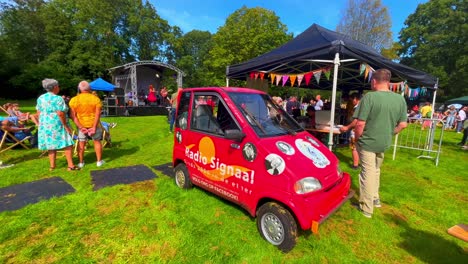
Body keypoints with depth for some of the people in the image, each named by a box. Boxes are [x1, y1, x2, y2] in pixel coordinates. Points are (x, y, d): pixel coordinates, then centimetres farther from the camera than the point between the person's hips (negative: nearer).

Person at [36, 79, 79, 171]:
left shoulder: (40, 98, 9)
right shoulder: (58, 99, -13)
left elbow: (38, 112, 11)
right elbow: (60, 114, -20)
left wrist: (42, 123, 20)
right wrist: (66, 125, -14)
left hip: (45, 125, 7)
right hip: (57, 124, -7)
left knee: (51, 145, 13)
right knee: (67, 144, -2)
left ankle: (52, 165, 18)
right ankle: (70, 165, -3)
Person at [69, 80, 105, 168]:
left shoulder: (74, 100, -4)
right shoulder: (95, 99, -9)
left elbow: (73, 115, -8)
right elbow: (98, 114, -15)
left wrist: (80, 127, -9)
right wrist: (94, 127, -13)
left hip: (81, 125, 1)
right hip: (94, 124, -1)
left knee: (81, 143, 11)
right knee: (97, 142, 11)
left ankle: (81, 162, 19)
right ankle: (99, 161, 15)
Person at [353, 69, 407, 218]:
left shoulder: (369, 97, -18)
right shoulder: (400, 99, 2)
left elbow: (360, 123, -20)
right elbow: (403, 124, 6)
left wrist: (357, 138, -5)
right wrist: (389, 134, 18)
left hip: (368, 142, -6)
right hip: (384, 143, 6)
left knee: (368, 173, 3)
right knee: (375, 170, 24)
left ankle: (366, 209, 14)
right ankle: (375, 198, 38)